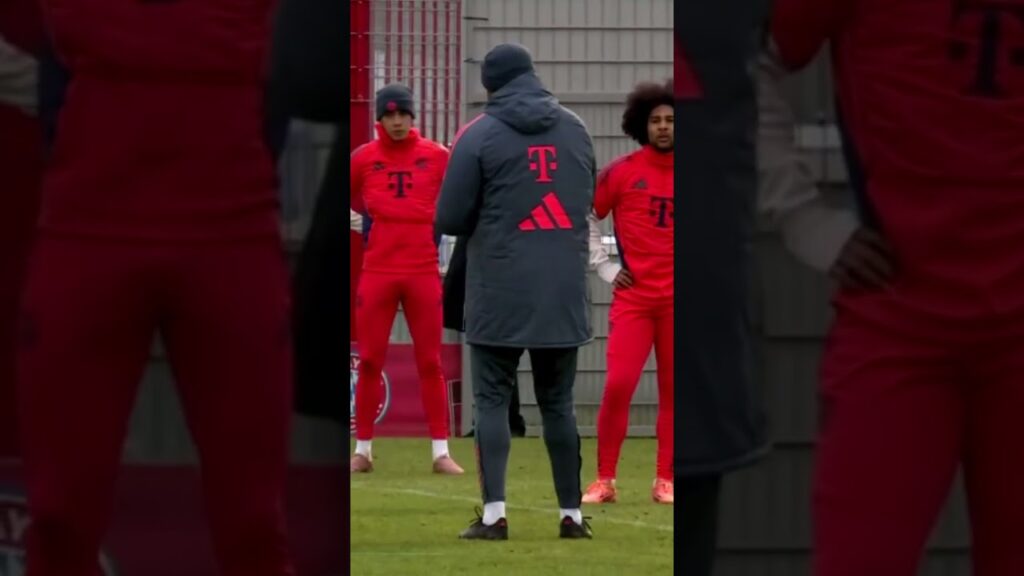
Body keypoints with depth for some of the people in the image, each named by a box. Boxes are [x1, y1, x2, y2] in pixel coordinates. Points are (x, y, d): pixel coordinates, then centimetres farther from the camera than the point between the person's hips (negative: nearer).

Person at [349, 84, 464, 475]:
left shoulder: (436, 156, 2)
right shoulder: (364, 157, 3)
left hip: (423, 271, 0)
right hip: (377, 271, 0)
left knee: (430, 362, 1)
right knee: (370, 361, 4)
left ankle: (441, 452, 3)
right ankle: (363, 450, 11)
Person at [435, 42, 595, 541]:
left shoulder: (480, 134, -6)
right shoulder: (574, 130, 8)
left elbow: (449, 219, -5)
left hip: (500, 293, -4)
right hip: (563, 293, 4)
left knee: (492, 399, 1)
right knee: (557, 402, 11)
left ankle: (494, 514, -7)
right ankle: (572, 515, 12)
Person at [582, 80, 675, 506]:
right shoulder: (621, 172, 1)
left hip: (675, 300, 1)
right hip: (633, 297, -1)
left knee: (673, 390, 1)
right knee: (618, 386, -9)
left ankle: (665, 481, 8)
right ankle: (604, 481, -1)